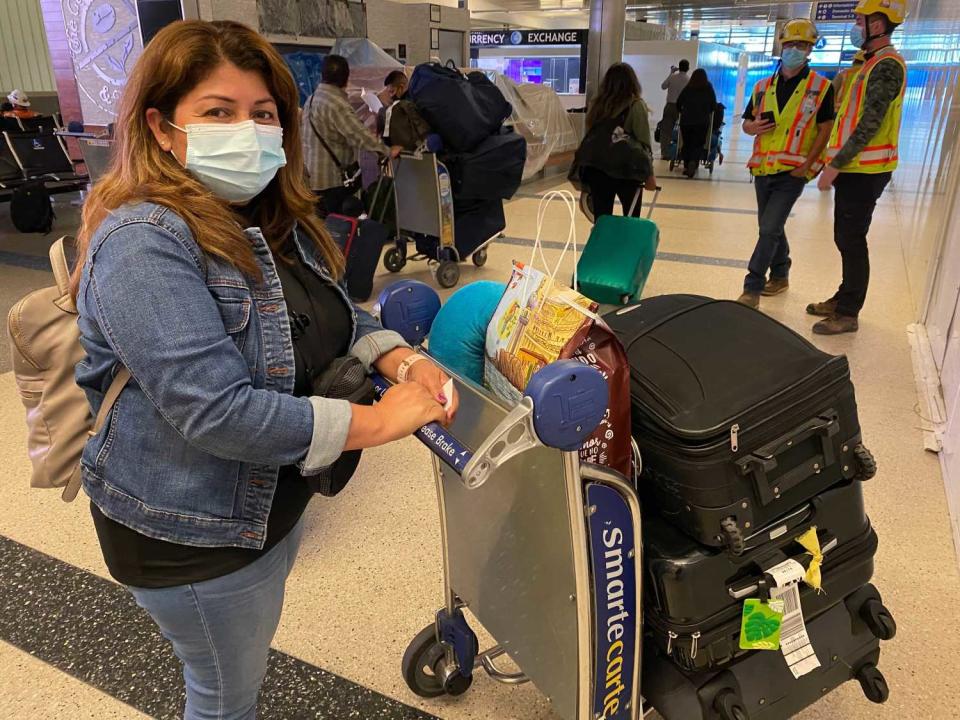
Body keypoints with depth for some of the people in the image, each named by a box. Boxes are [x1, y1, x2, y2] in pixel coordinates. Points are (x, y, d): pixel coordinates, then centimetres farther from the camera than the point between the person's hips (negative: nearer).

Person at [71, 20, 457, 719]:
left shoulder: (277, 220, 0)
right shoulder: (142, 243, -27)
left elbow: (337, 315, 8)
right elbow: (217, 411, -34)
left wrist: (399, 357, -13)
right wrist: (377, 422, -29)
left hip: (276, 496, 8)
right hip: (194, 530, -8)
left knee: (250, 658, 31)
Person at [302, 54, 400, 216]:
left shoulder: (312, 99, 10)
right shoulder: (337, 104, -19)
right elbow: (359, 134, -23)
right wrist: (388, 152, -16)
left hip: (312, 175, 9)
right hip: (331, 177, -9)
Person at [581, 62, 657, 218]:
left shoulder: (596, 104, 7)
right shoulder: (636, 106, -5)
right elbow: (644, 143, -9)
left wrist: (585, 174, 16)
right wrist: (649, 174, -4)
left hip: (597, 169, 3)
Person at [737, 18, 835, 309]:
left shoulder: (821, 87, -3)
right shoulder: (763, 87, 9)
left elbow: (826, 129, -5)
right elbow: (746, 123, 16)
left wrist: (807, 164, -14)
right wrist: (754, 127, -8)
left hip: (792, 172, -5)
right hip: (763, 169, 5)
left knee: (769, 229, -13)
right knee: (771, 227, 16)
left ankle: (752, 289, -9)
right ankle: (780, 276, 35)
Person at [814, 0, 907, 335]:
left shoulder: (886, 65, -14)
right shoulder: (873, 63, 17)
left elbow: (870, 124, -21)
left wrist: (835, 165, -20)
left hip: (863, 171, -10)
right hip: (853, 168, 10)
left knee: (851, 241, -5)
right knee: (846, 239, 15)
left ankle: (848, 314, 2)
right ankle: (843, 299, 26)